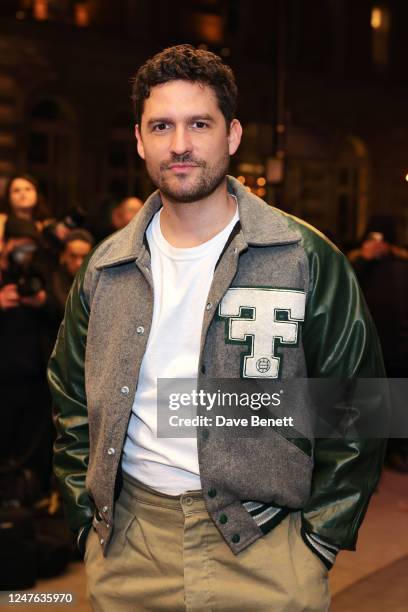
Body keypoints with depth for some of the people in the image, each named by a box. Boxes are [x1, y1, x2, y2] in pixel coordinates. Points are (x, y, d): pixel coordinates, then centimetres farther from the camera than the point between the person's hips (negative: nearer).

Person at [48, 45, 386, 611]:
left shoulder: (306, 260, -6)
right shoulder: (106, 268, 4)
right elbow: (72, 400, 13)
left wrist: (320, 538, -4)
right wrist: (90, 519, 6)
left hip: (265, 543, -2)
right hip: (127, 548, 3)